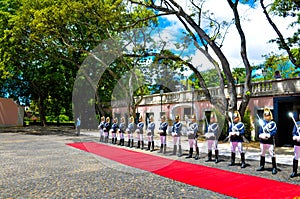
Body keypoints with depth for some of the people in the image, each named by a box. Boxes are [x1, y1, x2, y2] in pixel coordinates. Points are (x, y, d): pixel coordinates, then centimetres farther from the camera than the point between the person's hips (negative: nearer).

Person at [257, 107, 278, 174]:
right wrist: (260, 135, -10)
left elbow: (274, 132, -12)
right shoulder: (262, 122, 9)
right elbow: (260, 131, 9)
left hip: (270, 141, -5)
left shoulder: (273, 123, -3)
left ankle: (274, 168, 4)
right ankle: (262, 166, 27)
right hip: (263, 141, 5)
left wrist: (268, 135, -25)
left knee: (272, 154, -5)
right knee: (262, 154, 14)